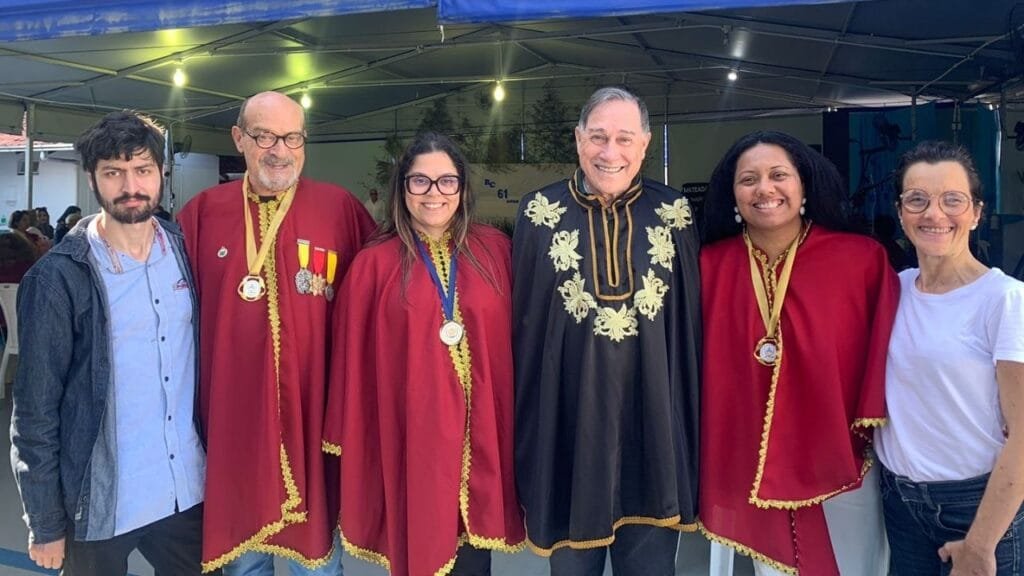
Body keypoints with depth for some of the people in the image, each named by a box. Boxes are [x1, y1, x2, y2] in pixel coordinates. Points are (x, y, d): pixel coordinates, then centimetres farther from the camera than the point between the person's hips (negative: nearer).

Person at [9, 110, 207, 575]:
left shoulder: (187, 251, 0)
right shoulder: (58, 277, -11)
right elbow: (35, 411, -8)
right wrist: (45, 523, -6)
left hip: (188, 491, 3)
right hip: (98, 502, -3)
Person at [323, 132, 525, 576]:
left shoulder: (494, 250, 3)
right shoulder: (374, 264, -4)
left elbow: (513, 340, 4)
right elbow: (355, 362, -2)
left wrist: (512, 423, 2)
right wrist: (350, 443, 0)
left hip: (480, 433, 2)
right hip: (410, 434, -2)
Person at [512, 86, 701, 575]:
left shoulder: (674, 214, 1)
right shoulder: (541, 213, -3)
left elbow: (693, 323, 7)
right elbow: (521, 325, 1)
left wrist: (691, 421, 7)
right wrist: (523, 427, 2)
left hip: (655, 425, 1)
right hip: (569, 424, -1)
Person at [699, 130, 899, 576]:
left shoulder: (863, 260, -9)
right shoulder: (711, 266, -4)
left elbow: (885, 356, -5)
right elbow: (697, 362, -1)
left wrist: (875, 435, -7)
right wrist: (708, 452, -2)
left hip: (841, 463, -1)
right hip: (749, 467, 2)